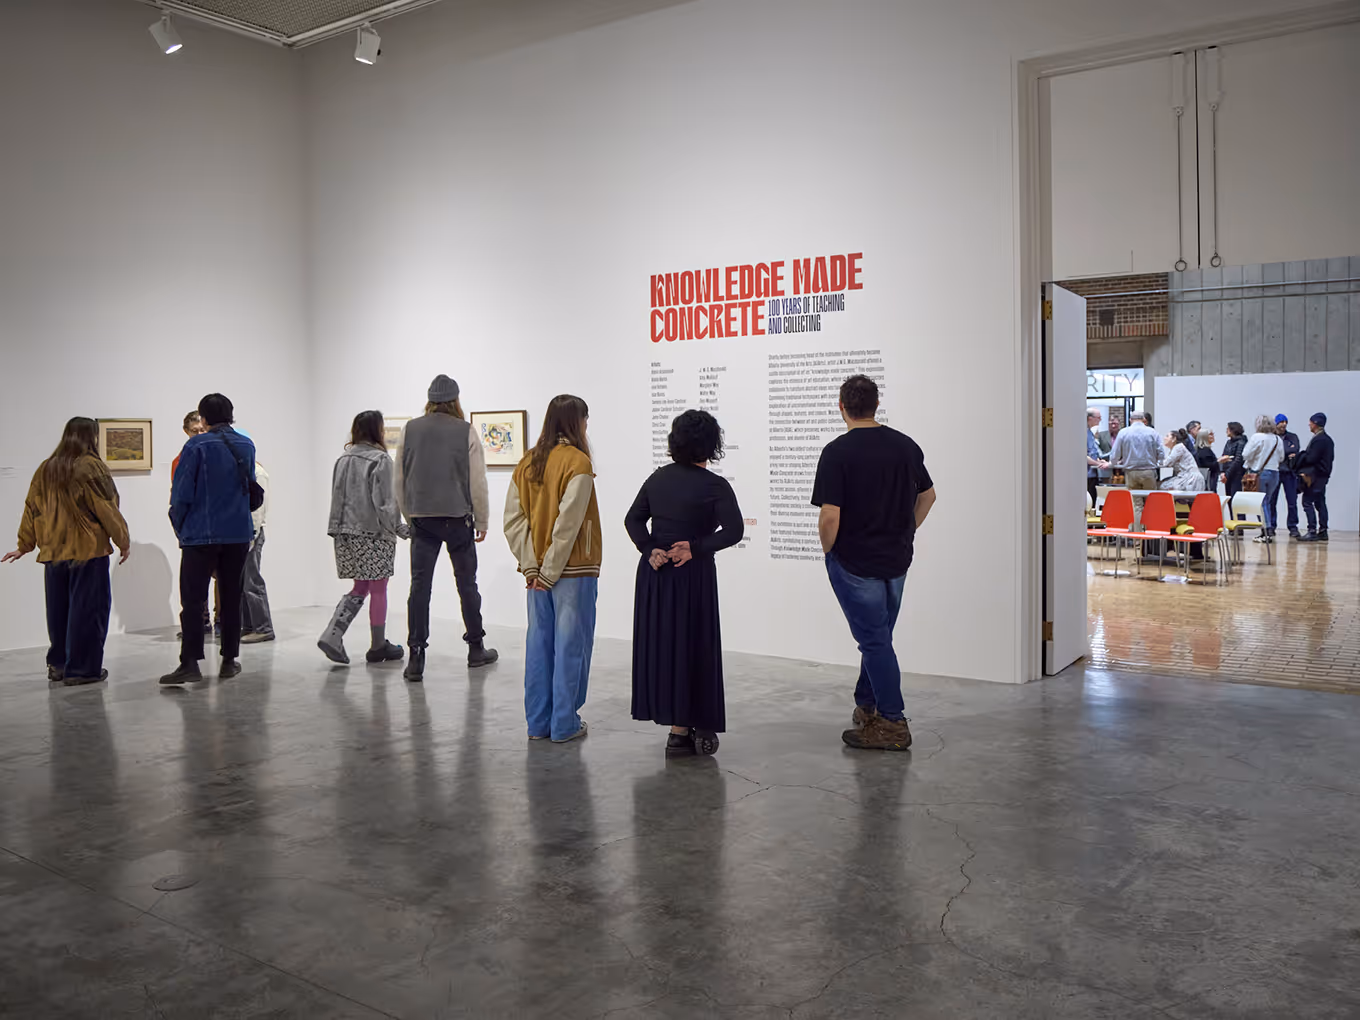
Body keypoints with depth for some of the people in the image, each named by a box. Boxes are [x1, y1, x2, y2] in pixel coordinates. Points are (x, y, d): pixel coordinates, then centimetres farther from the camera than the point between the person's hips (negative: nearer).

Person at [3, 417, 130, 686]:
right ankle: (81, 669, 2)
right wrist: (123, 540, 0)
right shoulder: (90, 466, -10)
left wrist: (25, 545, 21)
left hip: (53, 551, 6)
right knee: (88, 609, 0)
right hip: (88, 550, -6)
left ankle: (58, 664, 24)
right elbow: (107, 509, -10)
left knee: (59, 610, 15)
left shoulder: (45, 469, 9)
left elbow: (32, 509, 13)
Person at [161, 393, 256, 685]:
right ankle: (229, 660, 13)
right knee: (231, 598, 10)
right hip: (238, 534, 4)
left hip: (201, 535, -4)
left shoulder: (196, 446, -9)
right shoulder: (246, 446, 7)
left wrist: (179, 528, 4)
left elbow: (181, 494, -9)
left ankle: (190, 662, -8)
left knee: (192, 600, -2)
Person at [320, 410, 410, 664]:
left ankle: (332, 635, -2)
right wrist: (401, 529, -8)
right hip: (375, 534, -6)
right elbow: (384, 502, -15)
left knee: (359, 589, 15)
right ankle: (378, 646, 13)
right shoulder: (380, 460, -12)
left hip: (348, 535, 7)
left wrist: (336, 529, 18)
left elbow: (336, 498, 11)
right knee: (378, 590, 5)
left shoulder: (343, 460, 8)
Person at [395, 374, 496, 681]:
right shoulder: (466, 432, -3)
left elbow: (399, 480, 9)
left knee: (419, 585, 2)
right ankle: (476, 649, 21)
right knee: (466, 583, 10)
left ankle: (416, 658, -2)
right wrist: (481, 521, 6)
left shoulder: (409, 430, 5)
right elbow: (477, 482, -3)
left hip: (421, 518, 2)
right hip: (457, 517, -2)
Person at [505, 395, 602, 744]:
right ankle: (564, 724, 10)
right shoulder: (577, 461, -12)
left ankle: (538, 722, 20)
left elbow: (513, 520, 1)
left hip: (538, 571, 6)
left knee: (538, 643, 12)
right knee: (571, 645, 3)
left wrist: (531, 566, -2)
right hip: (573, 571, -6)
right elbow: (568, 524, -18)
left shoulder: (527, 462, 6)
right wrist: (550, 571, -12)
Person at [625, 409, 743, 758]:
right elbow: (734, 530, -19)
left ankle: (679, 727, 18)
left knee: (658, 645, 11)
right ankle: (682, 730, 8)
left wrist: (651, 551, -6)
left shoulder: (658, 478, 6)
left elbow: (633, 519, 3)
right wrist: (696, 548, -15)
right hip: (693, 576, -5)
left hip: (654, 574, 5)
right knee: (691, 649, 3)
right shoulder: (715, 486, -9)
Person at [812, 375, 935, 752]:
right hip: (897, 559, 6)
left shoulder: (837, 452, -17)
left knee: (874, 640, 1)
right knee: (877, 637, 18)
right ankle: (866, 706, 31)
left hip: (854, 562, -6)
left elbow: (830, 516, -21)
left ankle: (891, 724, 6)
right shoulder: (905, 445, 2)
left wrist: (828, 550, -3)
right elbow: (927, 495, 14)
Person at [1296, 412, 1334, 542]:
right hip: (1323, 475, 10)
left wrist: (1300, 455, -3)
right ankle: (1323, 531, 16)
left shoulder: (1318, 440, -17)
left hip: (1314, 476, -10)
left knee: (1308, 502, -9)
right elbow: (1331, 457, 19)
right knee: (1320, 503, 13)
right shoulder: (1328, 439, 14)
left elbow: (1310, 458, -21)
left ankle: (1312, 531, -13)